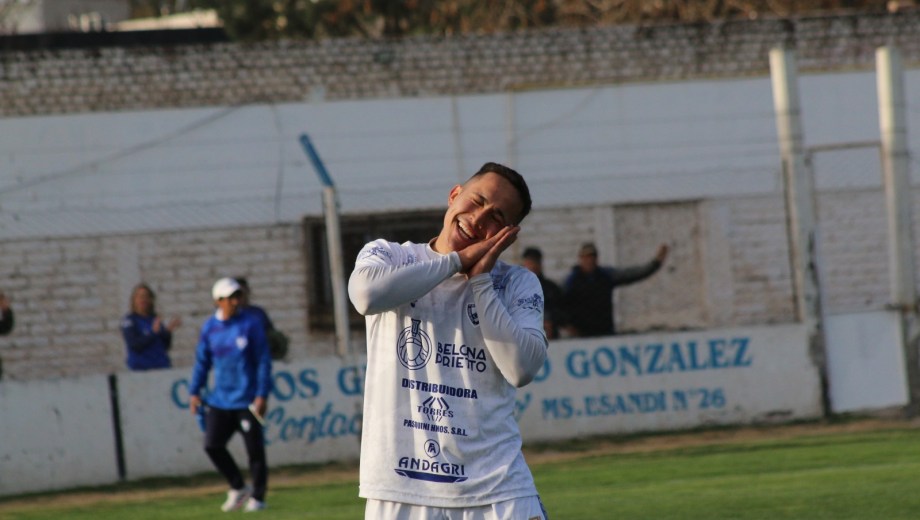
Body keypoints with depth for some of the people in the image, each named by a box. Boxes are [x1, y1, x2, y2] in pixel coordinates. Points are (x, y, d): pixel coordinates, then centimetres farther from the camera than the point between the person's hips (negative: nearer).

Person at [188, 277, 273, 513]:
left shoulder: (250, 324, -6)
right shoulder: (209, 327, 5)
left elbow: (263, 361, -5)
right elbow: (202, 361, 13)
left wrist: (262, 395, -11)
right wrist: (195, 391, 6)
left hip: (247, 402, -4)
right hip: (220, 401, 4)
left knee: (254, 449, -2)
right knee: (212, 445, -1)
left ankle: (257, 497, 10)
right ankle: (238, 488, 16)